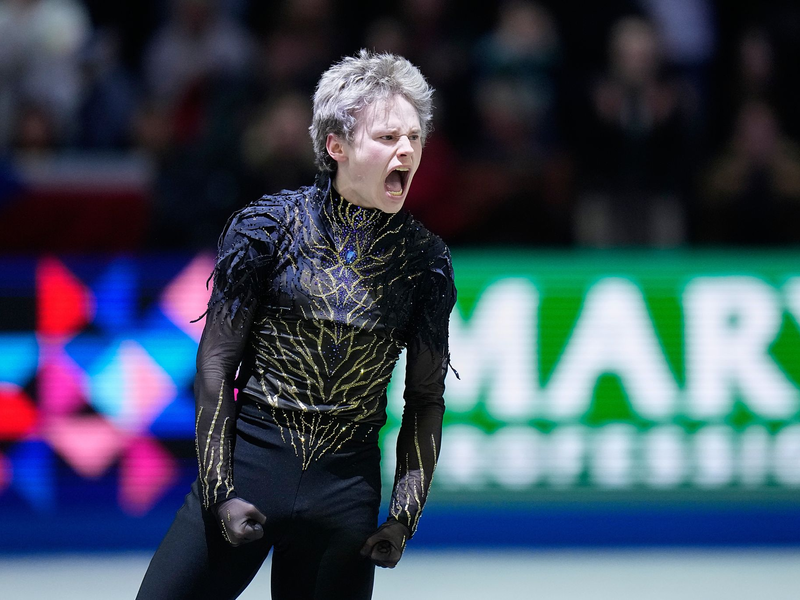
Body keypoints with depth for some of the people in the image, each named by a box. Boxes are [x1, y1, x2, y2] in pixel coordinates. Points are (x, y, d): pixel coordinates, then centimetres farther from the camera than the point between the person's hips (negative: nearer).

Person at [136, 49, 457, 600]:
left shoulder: (423, 258, 3)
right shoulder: (269, 225, -3)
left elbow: (426, 399, 9)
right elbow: (216, 362, -2)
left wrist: (404, 517, 2)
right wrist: (220, 491, -7)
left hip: (346, 488, 1)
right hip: (250, 459, -1)